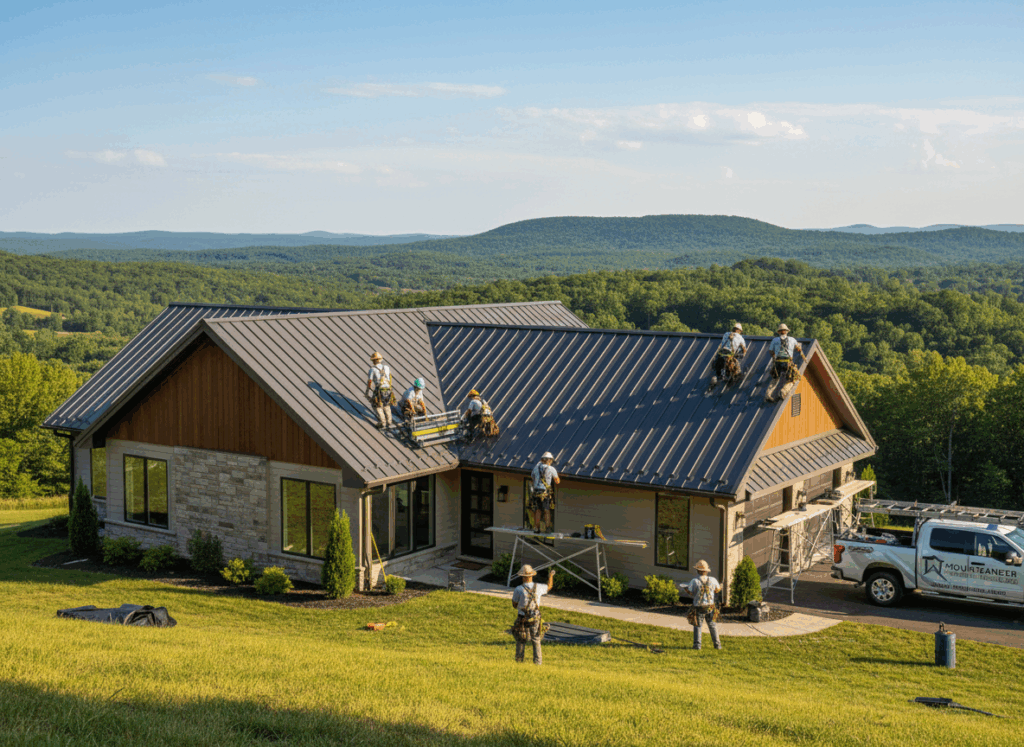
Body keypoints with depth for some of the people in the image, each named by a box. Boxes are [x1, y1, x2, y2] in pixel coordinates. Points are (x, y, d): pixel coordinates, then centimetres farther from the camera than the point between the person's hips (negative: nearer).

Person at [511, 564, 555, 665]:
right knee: (536, 641, 13)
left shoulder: (518, 589, -15)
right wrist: (551, 576, 32)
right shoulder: (538, 587, -6)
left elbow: (514, 605, -4)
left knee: (521, 641, 12)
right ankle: (537, 662, 11)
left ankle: (519, 661, 16)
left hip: (522, 620, -2)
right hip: (536, 619, 2)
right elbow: (549, 587, 17)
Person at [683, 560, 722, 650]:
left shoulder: (695, 581, -16)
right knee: (712, 625, 16)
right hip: (710, 607, 3)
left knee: (698, 626, 9)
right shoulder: (712, 580, -6)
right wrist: (721, 586, 33)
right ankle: (717, 644, 18)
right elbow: (717, 590, 11)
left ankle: (697, 645, 7)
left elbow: (691, 593, -9)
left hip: (698, 608, -3)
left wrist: (685, 587, 10)